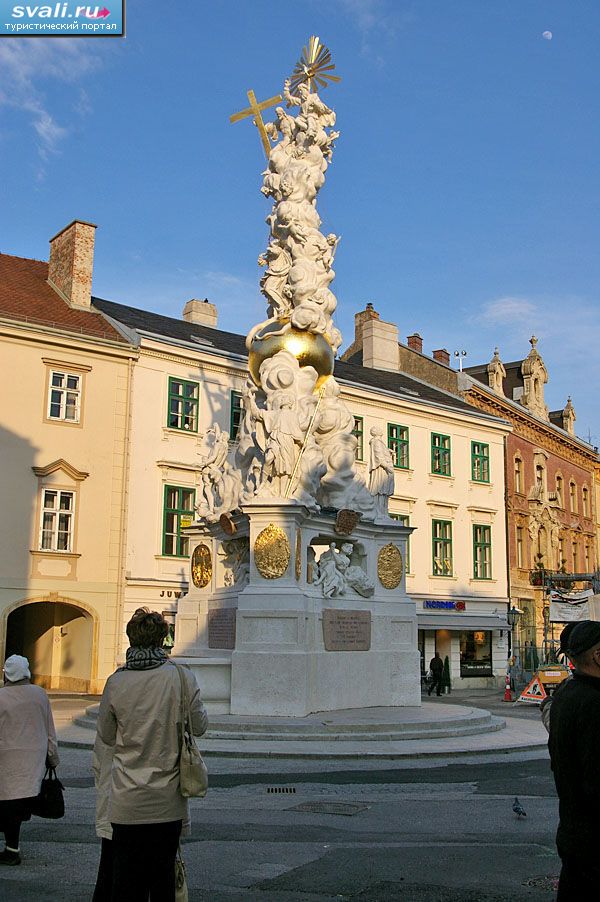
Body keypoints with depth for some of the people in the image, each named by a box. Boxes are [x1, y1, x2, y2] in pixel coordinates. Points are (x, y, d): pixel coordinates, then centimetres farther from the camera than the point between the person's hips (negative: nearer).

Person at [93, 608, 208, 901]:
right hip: (168, 800, 0)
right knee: (163, 876, 15)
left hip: (126, 800, 0)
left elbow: (106, 737, 3)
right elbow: (199, 726, 1)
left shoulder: (116, 682, -9)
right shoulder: (182, 677, -11)